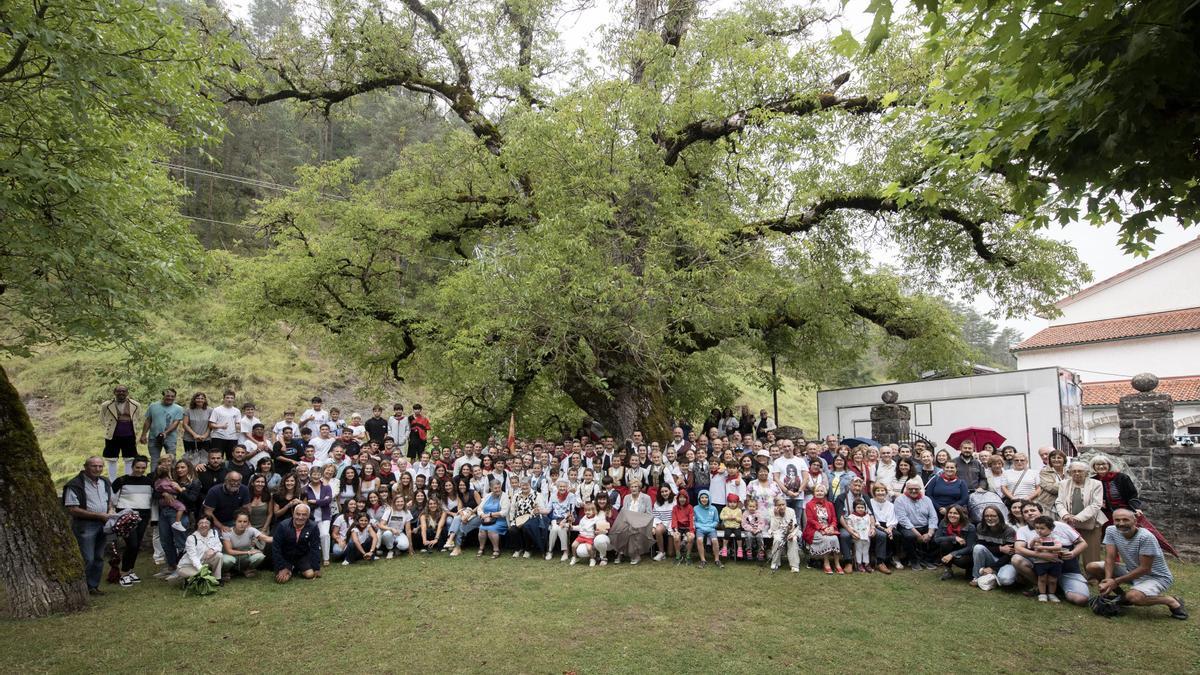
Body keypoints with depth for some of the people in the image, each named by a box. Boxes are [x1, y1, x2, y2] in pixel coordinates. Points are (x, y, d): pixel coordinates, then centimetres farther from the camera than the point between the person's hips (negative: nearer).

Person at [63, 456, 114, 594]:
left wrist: (110, 511, 3)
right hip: (85, 525, -7)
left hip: (102, 524, 7)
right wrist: (98, 515, -18)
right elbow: (73, 510, -17)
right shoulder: (75, 485, -13)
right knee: (87, 559, -7)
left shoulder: (105, 483, 10)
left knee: (99, 557, 13)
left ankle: (94, 586, 24)